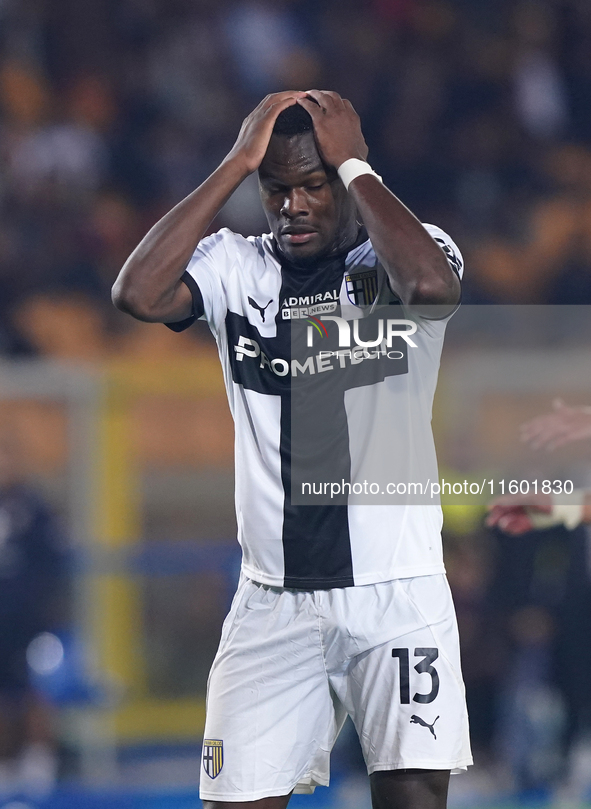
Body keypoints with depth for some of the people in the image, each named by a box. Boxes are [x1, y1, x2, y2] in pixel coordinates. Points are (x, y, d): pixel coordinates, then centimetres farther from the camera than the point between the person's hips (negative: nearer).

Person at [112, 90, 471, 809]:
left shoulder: (405, 249, 1)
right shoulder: (234, 268, 6)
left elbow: (433, 287, -24)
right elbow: (138, 294, -13)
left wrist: (352, 164, -12)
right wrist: (237, 163, -9)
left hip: (398, 594, -2)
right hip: (271, 605, 2)